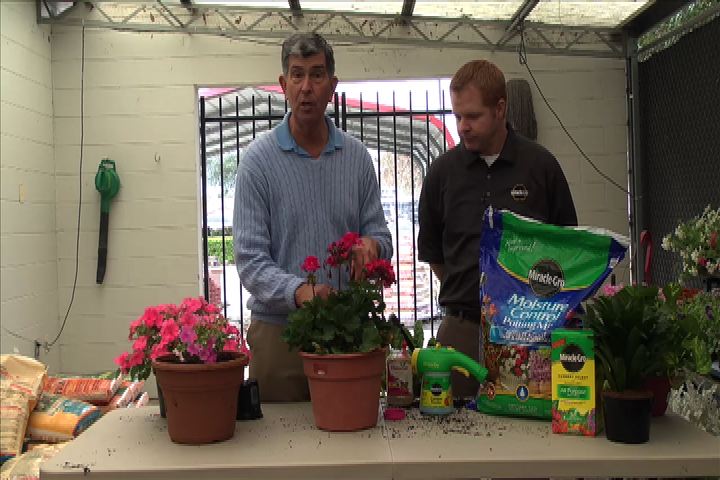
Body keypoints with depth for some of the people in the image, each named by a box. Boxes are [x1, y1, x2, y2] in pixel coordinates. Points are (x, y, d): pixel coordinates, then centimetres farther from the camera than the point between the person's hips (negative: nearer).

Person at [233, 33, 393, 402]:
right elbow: (250, 258, -11)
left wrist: (371, 244, -16)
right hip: (279, 329, -3)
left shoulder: (357, 157, 5)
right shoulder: (259, 158, -6)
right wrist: (299, 291, -28)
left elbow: (378, 231, 9)